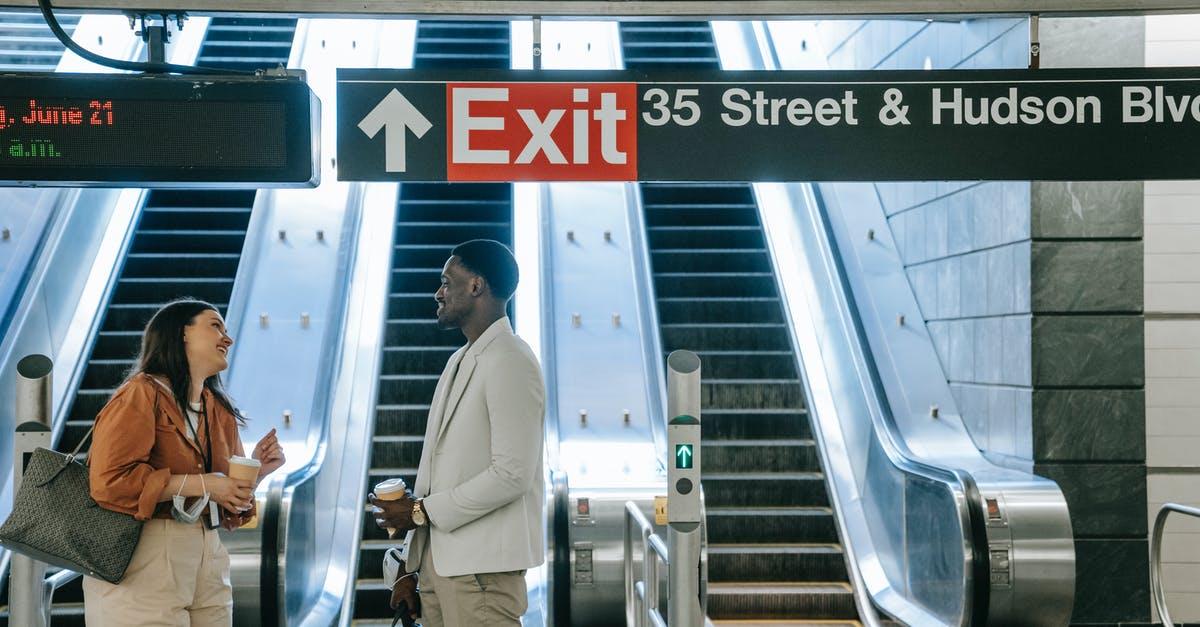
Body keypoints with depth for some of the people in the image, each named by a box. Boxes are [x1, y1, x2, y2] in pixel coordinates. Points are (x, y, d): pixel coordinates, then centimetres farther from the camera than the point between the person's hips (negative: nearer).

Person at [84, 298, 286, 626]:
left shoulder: (220, 412, 15)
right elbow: (109, 481, -19)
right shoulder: (141, 394, -7)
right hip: (144, 563, -7)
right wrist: (200, 483, -18)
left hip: (206, 567, 7)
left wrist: (256, 470, 0)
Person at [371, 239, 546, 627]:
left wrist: (421, 511, -11)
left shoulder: (511, 363, -11)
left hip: (483, 567, -8)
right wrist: (411, 566, 13)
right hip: (439, 561, 8)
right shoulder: (459, 362, 17)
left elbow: (512, 475, -19)